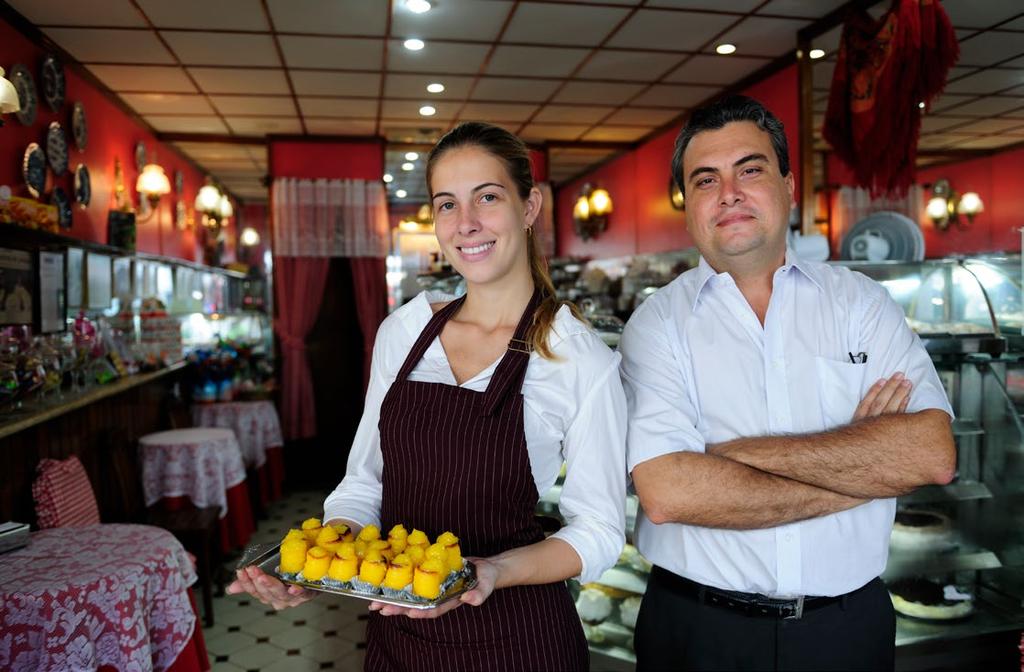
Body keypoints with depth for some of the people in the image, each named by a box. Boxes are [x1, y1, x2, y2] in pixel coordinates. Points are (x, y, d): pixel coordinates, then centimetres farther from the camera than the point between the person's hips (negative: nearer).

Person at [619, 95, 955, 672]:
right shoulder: (659, 322, -8)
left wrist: (744, 452, -19)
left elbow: (932, 453, -14)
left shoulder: (860, 301, -1)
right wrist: (858, 474, -14)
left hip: (848, 625, 2)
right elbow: (666, 493, -21)